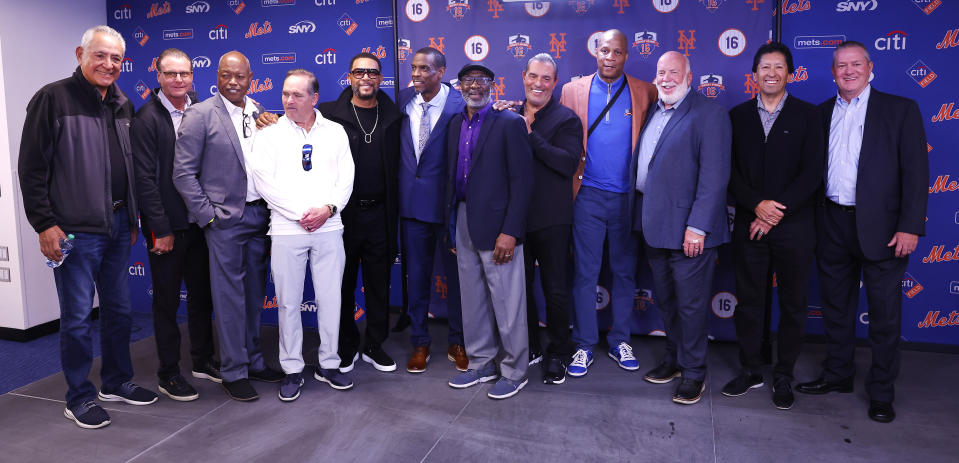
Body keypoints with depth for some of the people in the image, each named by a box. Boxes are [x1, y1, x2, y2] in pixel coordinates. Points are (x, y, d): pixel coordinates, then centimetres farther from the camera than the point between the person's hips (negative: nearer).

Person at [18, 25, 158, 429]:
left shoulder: (123, 105, 12)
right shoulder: (53, 99, -7)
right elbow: (32, 168, -9)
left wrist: (133, 219, 16)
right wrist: (45, 224, -13)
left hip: (118, 227, 6)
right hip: (76, 230, -6)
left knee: (119, 309, 14)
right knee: (77, 317, 2)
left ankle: (117, 382, 30)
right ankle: (79, 398, 16)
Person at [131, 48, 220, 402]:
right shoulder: (147, 118, -8)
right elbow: (145, 178, -12)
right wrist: (161, 229, -15)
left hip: (200, 222, 5)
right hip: (166, 226, -5)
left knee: (202, 294, 15)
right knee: (167, 300, 6)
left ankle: (203, 360, 30)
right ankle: (169, 373, 18)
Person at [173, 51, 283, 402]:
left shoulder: (260, 113, 10)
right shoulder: (200, 115, -5)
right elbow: (183, 172, -8)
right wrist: (207, 215, -11)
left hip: (259, 214, 5)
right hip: (226, 219, -5)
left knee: (255, 291, 13)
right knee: (230, 295, 0)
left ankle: (254, 360, 25)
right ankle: (234, 372, 11)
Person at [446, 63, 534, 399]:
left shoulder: (510, 124, -7)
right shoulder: (456, 124, 13)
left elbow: (522, 182, -12)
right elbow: (452, 175, 14)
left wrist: (510, 232, -17)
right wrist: (451, 226, 10)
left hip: (496, 227, -7)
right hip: (463, 224, 7)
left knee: (507, 303, 1)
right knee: (472, 301, 15)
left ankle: (514, 372, 17)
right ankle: (481, 364, 30)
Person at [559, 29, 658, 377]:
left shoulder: (645, 93, 2)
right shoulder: (573, 90, 4)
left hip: (629, 197, 1)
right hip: (589, 195, 0)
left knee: (625, 272, 11)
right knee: (585, 273, 4)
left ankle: (619, 341, 25)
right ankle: (584, 345, 17)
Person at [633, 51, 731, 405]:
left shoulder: (709, 114, -9)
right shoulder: (652, 112, 13)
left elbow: (714, 176, -15)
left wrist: (697, 226, -20)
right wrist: (641, 215, 10)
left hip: (687, 230, -7)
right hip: (653, 227, 7)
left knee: (691, 304, 3)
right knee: (666, 300, 18)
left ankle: (693, 372, 19)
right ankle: (673, 359, 35)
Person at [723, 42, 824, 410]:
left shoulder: (807, 115, 2)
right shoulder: (738, 116, 7)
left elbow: (812, 173, -5)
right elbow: (730, 171, 2)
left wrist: (778, 211, -13)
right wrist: (757, 205, -13)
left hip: (793, 227, -1)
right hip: (749, 225, 1)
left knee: (793, 305, 7)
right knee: (748, 301, 8)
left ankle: (784, 376, 21)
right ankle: (750, 370, 22)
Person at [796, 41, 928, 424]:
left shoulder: (900, 109, 0)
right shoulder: (822, 114, 10)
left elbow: (915, 171, -6)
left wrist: (910, 227, -13)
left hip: (880, 228, -3)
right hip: (832, 226, 4)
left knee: (884, 313, 5)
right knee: (835, 306, 14)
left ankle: (881, 392, 19)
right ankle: (837, 375, 30)